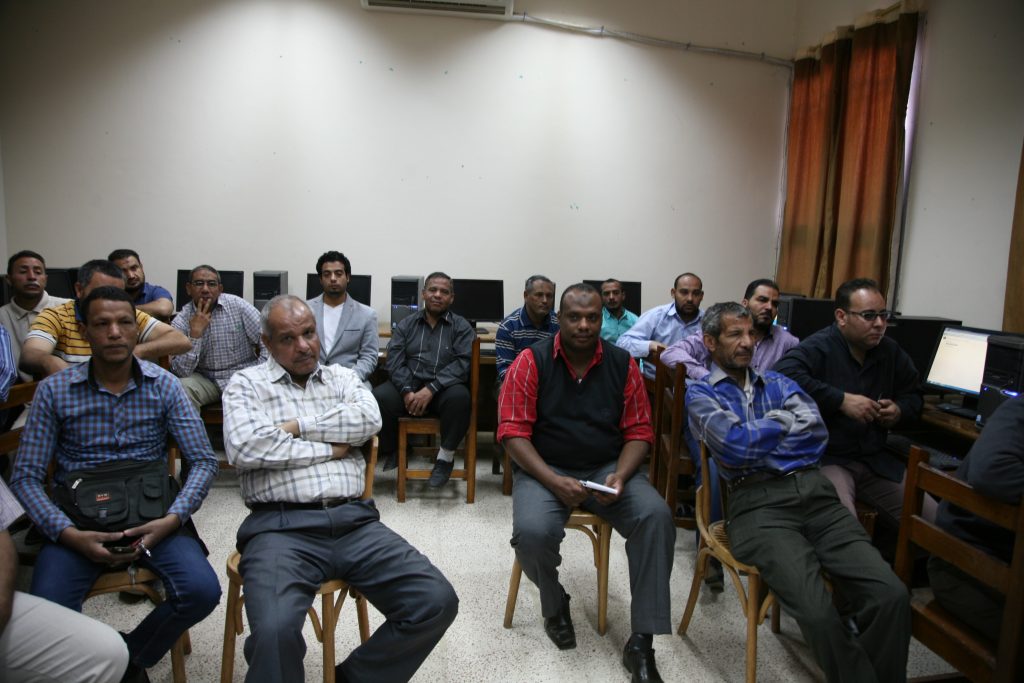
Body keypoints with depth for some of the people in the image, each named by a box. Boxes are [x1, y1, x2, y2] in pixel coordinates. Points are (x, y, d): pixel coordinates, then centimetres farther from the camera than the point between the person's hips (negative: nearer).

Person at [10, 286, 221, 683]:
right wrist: (68, 534, -17)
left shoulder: (163, 386, 1)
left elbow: (203, 461, -2)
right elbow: (25, 477, -1)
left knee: (202, 591, -22)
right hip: (77, 519, 0)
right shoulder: (54, 391, 0)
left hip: (151, 513, 1)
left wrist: (171, 519, -18)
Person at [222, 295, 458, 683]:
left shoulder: (342, 377, 19)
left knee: (437, 601, -11)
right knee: (275, 631, -32)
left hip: (355, 521, 4)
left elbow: (369, 419, -1)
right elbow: (244, 447, -9)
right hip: (281, 526, -3)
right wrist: (328, 449, -2)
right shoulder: (247, 384, 10)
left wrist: (296, 426, -4)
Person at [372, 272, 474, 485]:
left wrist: (430, 390, -22)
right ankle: (392, 452, 0)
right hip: (408, 386, 2)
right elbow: (394, 360, 0)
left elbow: (462, 363, -9)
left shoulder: (461, 326, 5)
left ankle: (446, 457, -14)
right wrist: (407, 391, -19)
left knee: (459, 397, -36)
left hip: (444, 388, -2)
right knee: (378, 397, -27)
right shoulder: (406, 325, 12)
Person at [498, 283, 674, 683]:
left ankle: (641, 642, -12)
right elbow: (513, 432, -10)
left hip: (608, 468, 2)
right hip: (545, 468, -2)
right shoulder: (532, 362, -6)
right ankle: (555, 605, 7)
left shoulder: (623, 364, 1)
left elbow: (639, 432, 3)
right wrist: (554, 481, -22)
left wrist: (620, 476, -16)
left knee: (657, 516, -25)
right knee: (531, 533, -30)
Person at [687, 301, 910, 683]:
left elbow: (817, 431, 6)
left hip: (814, 492, 5)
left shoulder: (778, 383, 23)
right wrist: (785, 421, 6)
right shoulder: (701, 394, 9)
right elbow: (736, 444, -9)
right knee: (818, 613, -26)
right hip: (757, 504, -5)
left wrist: (758, 438, -2)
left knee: (891, 595, -16)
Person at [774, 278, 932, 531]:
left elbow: (913, 394, 28)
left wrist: (900, 411, 3)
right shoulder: (819, 347, -11)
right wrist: (843, 400, -26)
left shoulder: (891, 352, 12)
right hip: (828, 459, -7)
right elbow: (783, 374, -31)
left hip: (877, 460, 7)